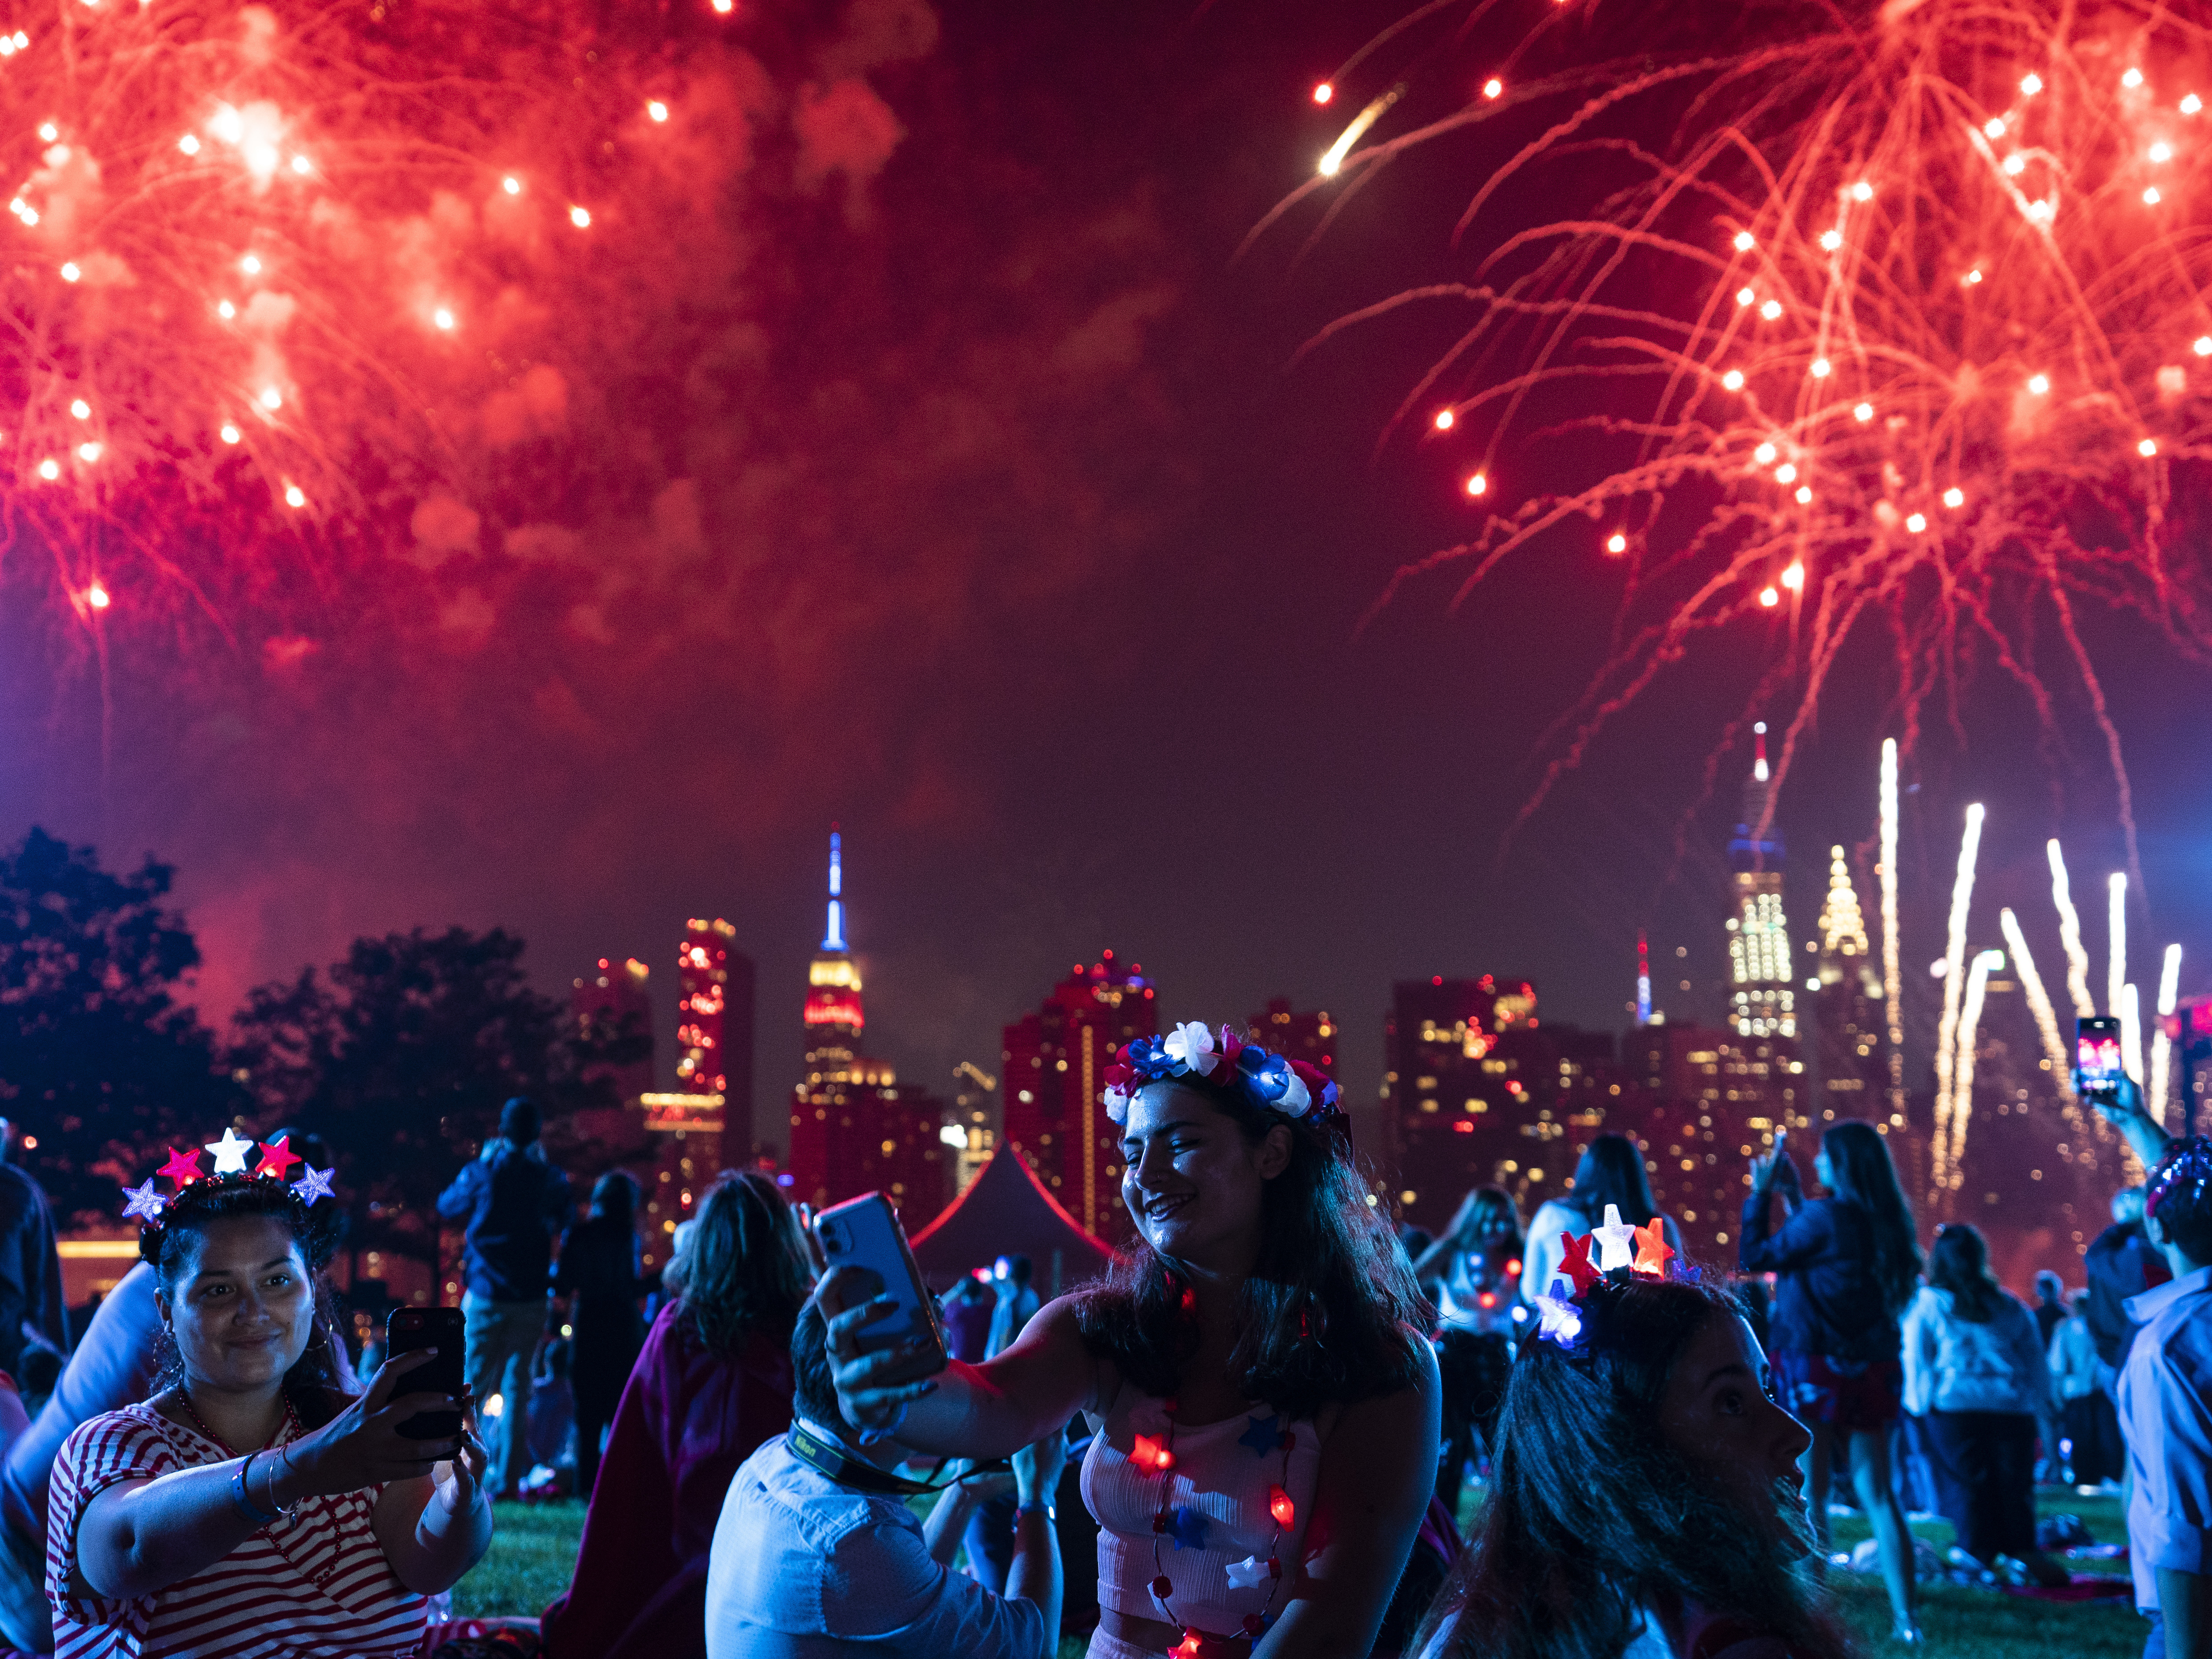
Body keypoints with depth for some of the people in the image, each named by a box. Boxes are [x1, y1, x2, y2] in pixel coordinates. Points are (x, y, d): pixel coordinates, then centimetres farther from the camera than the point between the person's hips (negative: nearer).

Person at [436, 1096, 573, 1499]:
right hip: (530, 1298, 1)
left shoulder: (481, 1172, -5)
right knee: (517, 1389, 7)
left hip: (485, 1296, -1)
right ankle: (506, 1479, 6)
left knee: (471, 1387, 5)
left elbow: (447, 1206, 13)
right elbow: (562, 1220, 17)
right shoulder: (549, 1179, -1)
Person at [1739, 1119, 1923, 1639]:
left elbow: (1754, 1257, -8)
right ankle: (1904, 1616, 8)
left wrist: (1760, 1194, 2)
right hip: (1871, 1371, 7)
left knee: (1808, 1496, 0)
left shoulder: (1825, 1215, -15)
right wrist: (1792, 1195, 24)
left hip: (1815, 1367, -7)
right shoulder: (1886, 1222, 7)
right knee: (1877, 1495, 9)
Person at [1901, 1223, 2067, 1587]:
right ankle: (2024, 1551, -1)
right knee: (2014, 1486, 7)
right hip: (2012, 1407, 3)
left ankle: (1979, 1558, -3)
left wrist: (1919, 1403, 15)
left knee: (1968, 1487, 1)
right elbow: (2036, 1361, 16)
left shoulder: (1926, 1304, 5)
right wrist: (2032, 1398, 24)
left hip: (1955, 1407, -3)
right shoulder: (2010, 1306, 15)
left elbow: (1917, 1361, 5)